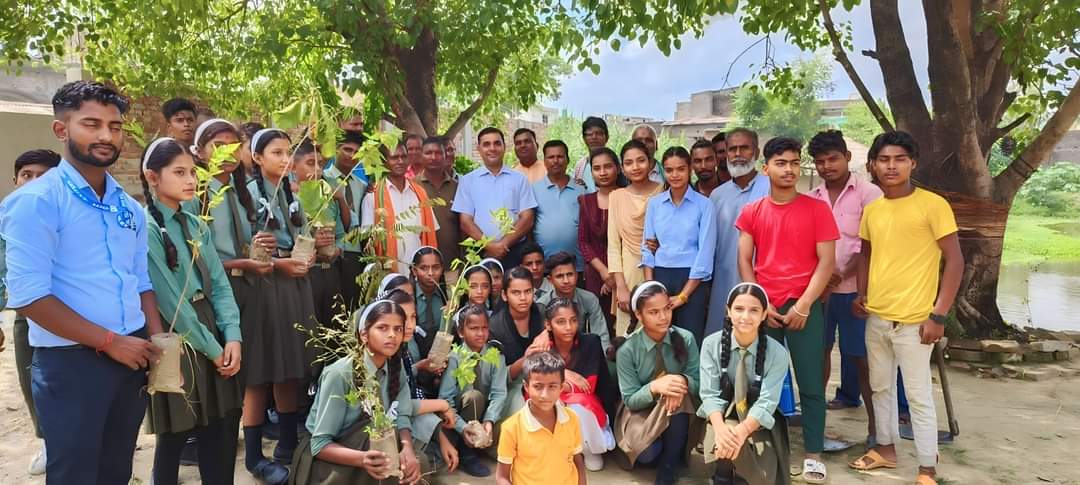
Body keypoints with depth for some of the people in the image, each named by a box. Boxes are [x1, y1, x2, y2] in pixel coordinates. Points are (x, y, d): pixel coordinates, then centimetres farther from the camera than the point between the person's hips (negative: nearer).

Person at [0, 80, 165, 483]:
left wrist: (157, 342, 1)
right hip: (71, 362, -6)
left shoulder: (129, 207, 10)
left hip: (132, 357, 6)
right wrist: (109, 341, -16)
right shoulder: (36, 201, -11)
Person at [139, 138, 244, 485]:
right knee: (174, 436, 7)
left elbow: (219, 284, 5)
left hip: (212, 333, 7)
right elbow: (169, 300, -17)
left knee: (223, 431, 10)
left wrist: (232, 337, -7)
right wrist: (211, 348, -13)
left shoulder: (196, 225, 9)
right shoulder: (146, 228, -13)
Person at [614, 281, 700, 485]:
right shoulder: (627, 350, -16)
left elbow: (697, 382, -5)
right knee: (647, 453, -33)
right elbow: (630, 400, -12)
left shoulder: (686, 339, -12)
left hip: (678, 413, 2)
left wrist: (683, 381, -31)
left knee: (678, 396, -34)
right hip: (641, 410, -2)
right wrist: (654, 387, -34)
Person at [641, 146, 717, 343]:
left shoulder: (704, 204, -2)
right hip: (661, 276, 3)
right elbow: (647, 248, 8)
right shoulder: (654, 204, 7)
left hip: (693, 279, -2)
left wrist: (683, 295, -9)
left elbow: (705, 252, -6)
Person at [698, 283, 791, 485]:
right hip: (723, 417, 0)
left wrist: (742, 431, -36)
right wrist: (720, 428, -33)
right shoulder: (711, 344, -10)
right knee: (725, 440, -34)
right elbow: (710, 394, -13)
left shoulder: (777, 353, -13)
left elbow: (766, 403, -18)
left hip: (758, 423, 0)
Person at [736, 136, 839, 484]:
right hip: (763, 308, 2)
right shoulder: (751, 212, 5)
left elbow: (826, 262, -4)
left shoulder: (817, 209, 0)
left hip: (804, 306, -1)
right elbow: (744, 261, 4)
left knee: (811, 382, 2)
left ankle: (813, 455, 11)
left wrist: (803, 305, -10)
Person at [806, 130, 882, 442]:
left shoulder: (868, 193, -5)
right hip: (818, 288, 4)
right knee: (819, 349, 12)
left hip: (854, 289, -4)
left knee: (861, 357, 0)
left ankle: (875, 425, 9)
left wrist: (840, 276, -13)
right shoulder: (812, 198, 8)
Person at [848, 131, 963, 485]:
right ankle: (886, 448, 33)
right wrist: (861, 294, 5)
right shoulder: (871, 210, 7)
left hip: (913, 320, -6)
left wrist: (938, 315, -14)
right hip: (876, 317, 6)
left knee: (918, 395, 1)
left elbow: (954, 261, -9)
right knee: (881, 387, 17)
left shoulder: (933, 205, -10)